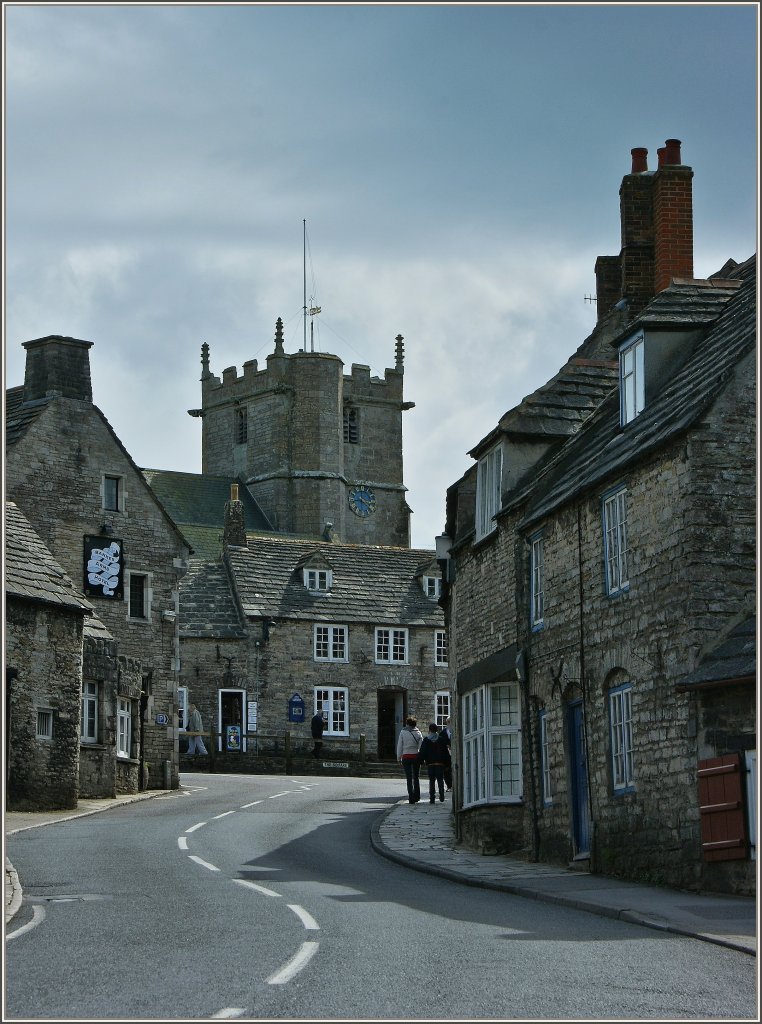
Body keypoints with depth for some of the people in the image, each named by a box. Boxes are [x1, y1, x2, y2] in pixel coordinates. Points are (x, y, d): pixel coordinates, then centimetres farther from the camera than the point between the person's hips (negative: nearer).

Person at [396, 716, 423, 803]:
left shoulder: (403, 732, -1)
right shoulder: (418, 733, 1)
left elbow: (399, 746, 0)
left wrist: (399, 758, 6)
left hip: (406, 757, -1)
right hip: (416, 756, 1)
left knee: (409, 778, 2)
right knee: (416, 777, 15)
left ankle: (411, 798, -2)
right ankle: (416, 797, 17)